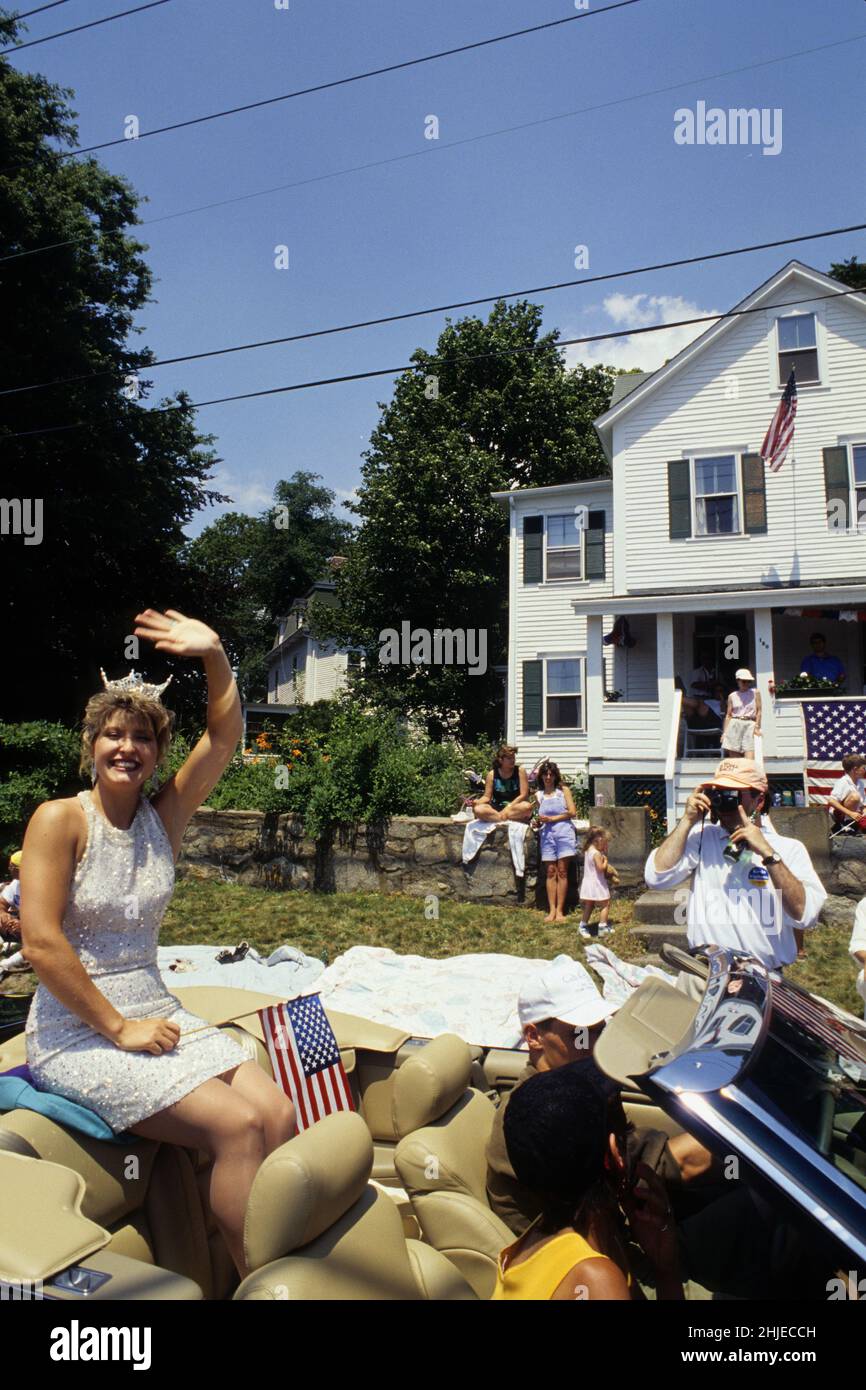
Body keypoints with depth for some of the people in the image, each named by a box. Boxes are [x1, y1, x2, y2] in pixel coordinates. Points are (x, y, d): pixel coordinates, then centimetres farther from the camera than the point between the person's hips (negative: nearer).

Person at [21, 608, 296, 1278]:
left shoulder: (164, 816, 6)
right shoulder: (60, 819, -8)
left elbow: (225, 736, -3)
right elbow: (41, 942, -15)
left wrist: (214, 656, -15)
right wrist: (118, 1028, -15)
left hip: (159, 1012, 5)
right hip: (76, 1033, -5)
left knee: (279, 1111, -16)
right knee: (237, 1125, -21)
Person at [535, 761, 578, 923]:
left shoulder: (564, 791, 8)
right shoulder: (538, 795, 16)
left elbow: (572, 812, 0)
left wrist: (551, 818, -6)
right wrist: (537, 820, -6)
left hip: (563, 832, -2)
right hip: (546, 833, 2)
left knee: (562, 871, -5)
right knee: (551, 872, -2)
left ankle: (560, 910, -3)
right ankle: (552, 910, -2)